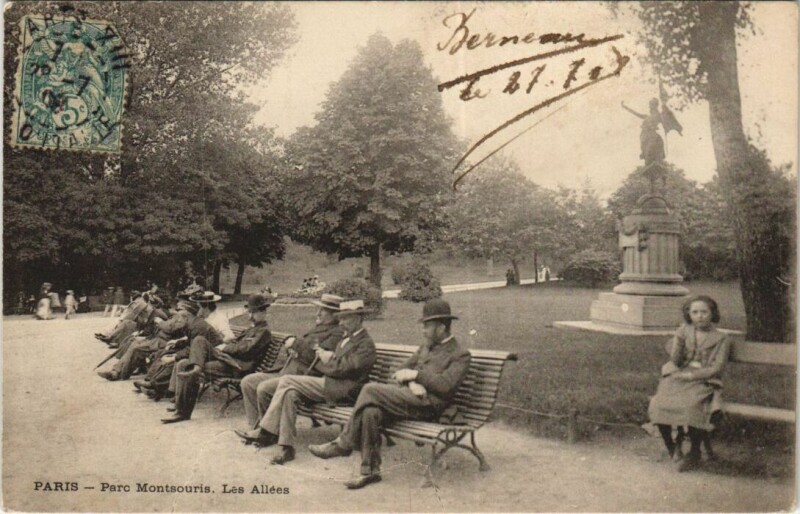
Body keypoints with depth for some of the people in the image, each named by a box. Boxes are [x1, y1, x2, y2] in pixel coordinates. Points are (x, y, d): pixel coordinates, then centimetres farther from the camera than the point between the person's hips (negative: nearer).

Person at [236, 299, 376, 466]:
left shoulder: (366, 344, -9)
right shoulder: (347, 339, 23)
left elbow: (342, 369, -19)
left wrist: (324, 358, -3)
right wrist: (325, 358, -3)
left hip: (344, 389, -9)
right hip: (332, 384, 9)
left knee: (287, 381, -16)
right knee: (290, 392, -10)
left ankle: (266, 432, -8)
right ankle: (287, 448, -9)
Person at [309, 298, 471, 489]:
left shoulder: (460, 355, 1)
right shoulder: (426, 346, 25)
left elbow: (446, 385, -14)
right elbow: (401, 370, 19)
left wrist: (415, 375, -11)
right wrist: (411, 383, -3)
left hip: (427, 405, -7)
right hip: (408, 397, 7)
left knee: (371, 390, -23)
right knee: (371, 412, -25)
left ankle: (343, 444, -10)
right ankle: (370, 470, -15)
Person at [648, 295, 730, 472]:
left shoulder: (720, 339, 6)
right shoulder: (683, 331, 12)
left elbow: (716, 368, -5)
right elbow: (675, 360, 9)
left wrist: (691, 374, -13)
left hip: (702, 383, -2)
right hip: (678, 378, 3)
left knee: (691, 406, -34)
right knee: (659, 404, -25)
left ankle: (695, 452, -11)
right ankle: (670, 446, -1)